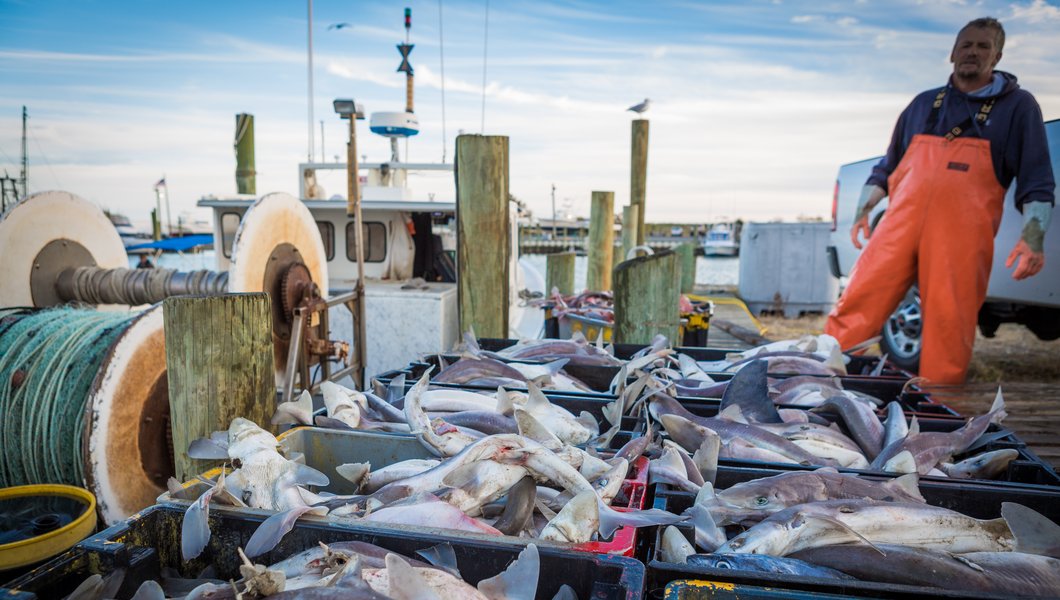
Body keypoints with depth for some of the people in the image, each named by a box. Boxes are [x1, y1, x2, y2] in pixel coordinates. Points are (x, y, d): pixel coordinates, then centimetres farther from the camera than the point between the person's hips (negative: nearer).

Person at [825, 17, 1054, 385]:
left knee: (949, 326, -3)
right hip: (900, 224, 2)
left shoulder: (1018, 105, 12)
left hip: (962, 235, -2)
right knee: (856, 305, -8)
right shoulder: (923, 104, 20)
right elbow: (887, 168, 24)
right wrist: (863, 211, 11)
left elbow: (1036, 182, 5)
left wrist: (1033, 237, -8)